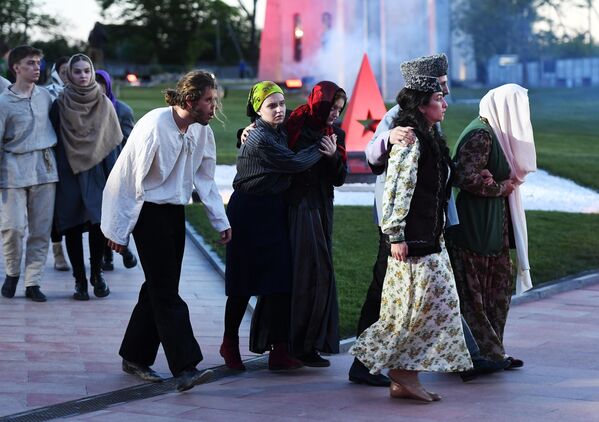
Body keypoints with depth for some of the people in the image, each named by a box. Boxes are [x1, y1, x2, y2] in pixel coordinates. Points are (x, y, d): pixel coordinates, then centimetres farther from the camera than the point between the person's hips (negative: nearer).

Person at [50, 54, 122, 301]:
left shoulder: (104, 104, 5)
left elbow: (113, 142, 5)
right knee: (73, 226, 0)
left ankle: (96, 273, 13)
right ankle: (80, 279, 9)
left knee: (99, 223, -7)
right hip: (69, 172, 0)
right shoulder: (59, 105, 1)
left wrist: (112, 176, -2)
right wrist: (54, 175, -2)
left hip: (96, 171, 1)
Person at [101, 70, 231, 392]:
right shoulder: (154, 127, -19)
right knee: (166, 290, -10)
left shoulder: (201, 131, 2)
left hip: (175, 212, 8)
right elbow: (130, 178, -15)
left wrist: (220, 221, 7)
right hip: (149, 212, -8)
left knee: (159, 287, 11)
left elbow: (205, 179, 14)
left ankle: (135, 357, 23)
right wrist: (119, 231, -11)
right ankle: (185, 368, -14)